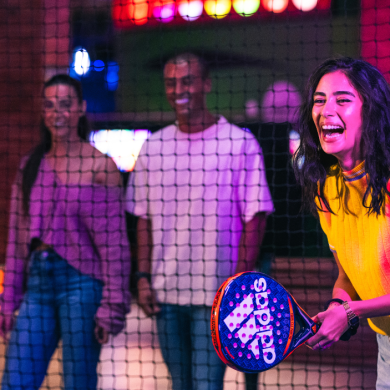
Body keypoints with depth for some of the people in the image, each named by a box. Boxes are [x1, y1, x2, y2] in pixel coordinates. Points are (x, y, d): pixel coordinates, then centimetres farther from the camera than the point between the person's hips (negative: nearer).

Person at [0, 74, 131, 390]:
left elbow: (114, 244, -5)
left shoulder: (100, 167, -3)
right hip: (37, 281, 5)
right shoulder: (30, 166, 12)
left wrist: (112, 306, -10)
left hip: (81, 281, -5)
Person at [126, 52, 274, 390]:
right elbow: (144, 220, 13)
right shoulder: (153, 147, 9)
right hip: (165, 293, 4)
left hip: (215, 295, -4)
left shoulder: (240, 143, -3)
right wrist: (143, 277, 4)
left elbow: (254, 219, -4)